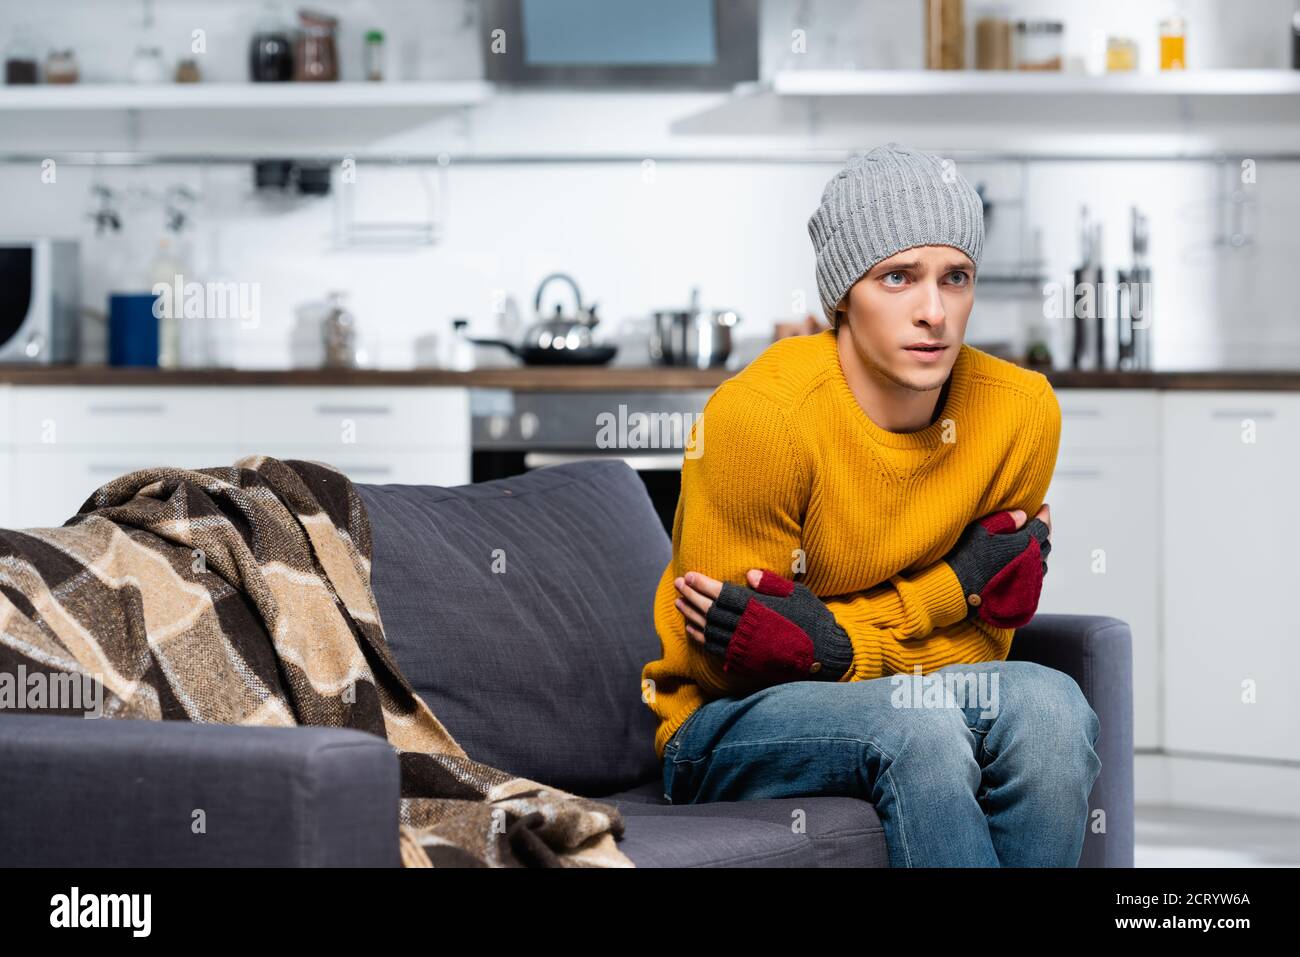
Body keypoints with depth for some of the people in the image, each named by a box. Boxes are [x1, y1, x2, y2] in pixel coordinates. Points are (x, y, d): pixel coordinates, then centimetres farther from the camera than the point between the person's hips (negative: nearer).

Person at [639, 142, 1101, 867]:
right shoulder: (758, 417, -20)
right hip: (726, 726, -4)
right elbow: (725, 665, -13)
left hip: (916, 696, 4)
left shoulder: (1022, 411, -6)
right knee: (916, 725, -35)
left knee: (1048, 703, -28)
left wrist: (830, 638, -20)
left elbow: (978, 644, 0)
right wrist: (956, 587, -19)